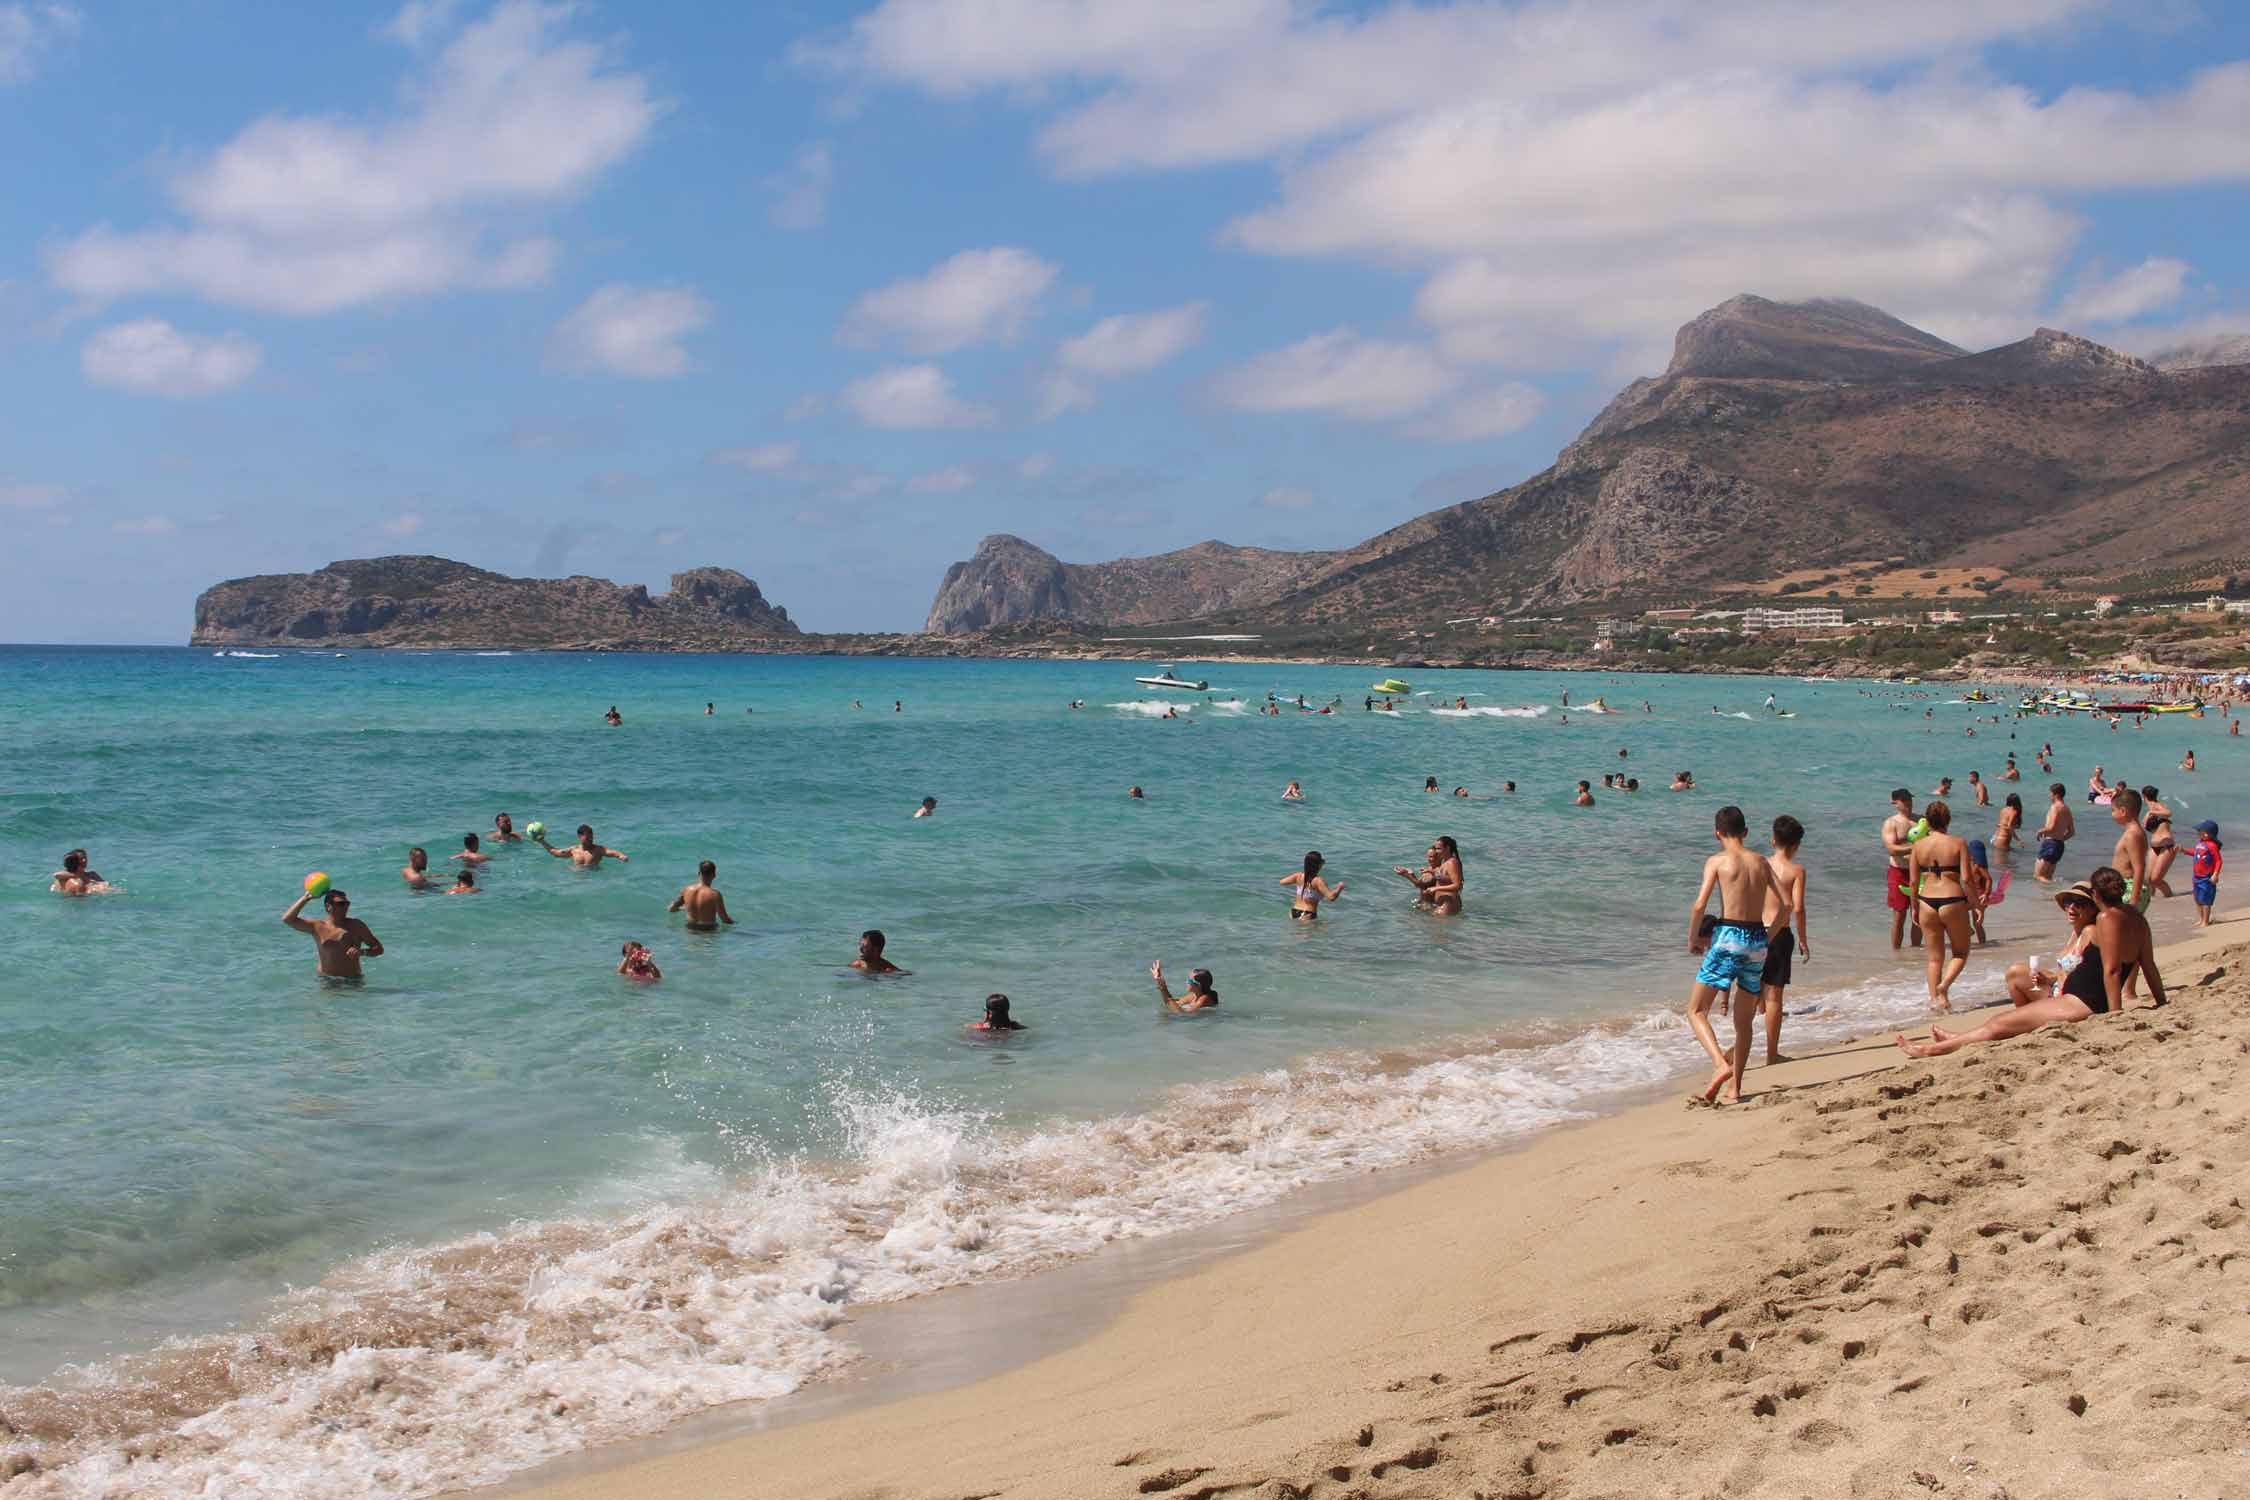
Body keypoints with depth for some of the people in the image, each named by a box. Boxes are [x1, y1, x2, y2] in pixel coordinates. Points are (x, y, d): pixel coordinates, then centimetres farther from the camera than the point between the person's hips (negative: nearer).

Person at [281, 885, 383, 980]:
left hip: (352, 979, 0)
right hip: (325, 980, 0)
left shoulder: (356, 925, 6)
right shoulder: (319, 927, 6)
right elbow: (287, 919, 0)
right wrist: (306, 898, -2)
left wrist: (362, 952, -12)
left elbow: (379, 948, 8)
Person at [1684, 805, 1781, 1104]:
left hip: (1728, 937, -5)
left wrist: (1692, 940, 2)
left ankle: (1721, 1063, -25)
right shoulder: (1761, 863, 12)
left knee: (1696, 1011, -1)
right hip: (1757, 939, 5)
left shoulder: (1717, 861, -1)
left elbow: (1700, 905, -11)